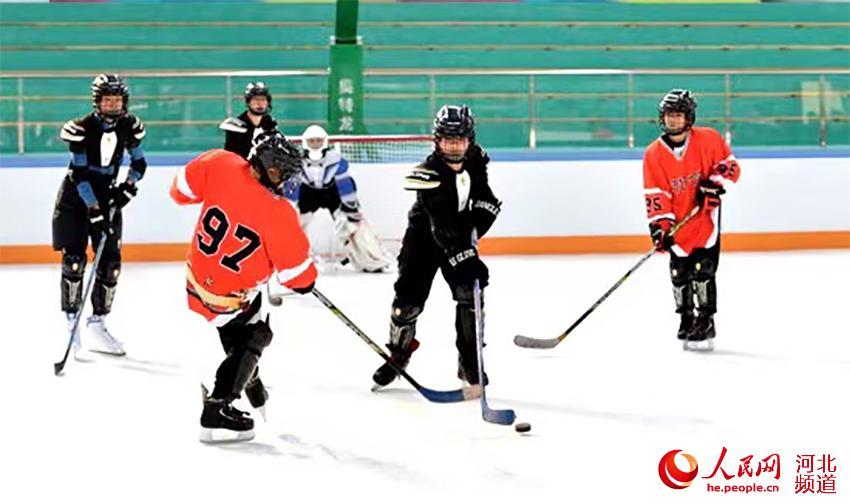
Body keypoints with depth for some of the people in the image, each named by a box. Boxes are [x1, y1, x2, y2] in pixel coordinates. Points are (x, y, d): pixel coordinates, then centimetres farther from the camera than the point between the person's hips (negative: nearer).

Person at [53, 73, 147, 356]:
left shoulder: (129, 126, -6)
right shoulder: (82, 129, -19)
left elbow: (139, 163, 7)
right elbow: (79, 174, -21)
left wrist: (128, 187, -11)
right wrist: (94, 211, -26)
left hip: (107, 195, 4)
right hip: (75, 197, -4)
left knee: (111, 261, 0)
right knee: (74, 259, -10)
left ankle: (98, 323, 9)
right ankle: (71, 320, 0)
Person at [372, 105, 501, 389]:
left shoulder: (475, 160, -10)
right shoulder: (430, 173, -30)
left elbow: (485, 200, 6)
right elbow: (441, 228, -38)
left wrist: (474, 228, -10)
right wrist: (463, 260, -47)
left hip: (461, 234, 4)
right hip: (425, 235, -4)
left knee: (470, 293, -10)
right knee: (409, 298, -8)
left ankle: (470, 362, 3)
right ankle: (397, 355, 16)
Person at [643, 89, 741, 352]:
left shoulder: (708, 139, -8)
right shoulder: (654, 154, -4)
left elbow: (729, 164, 0)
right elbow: (655, 194, -6)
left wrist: (714, 184, -16)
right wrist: (659, 223, -15)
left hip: (705, 214, -3)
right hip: (678, 222, 3)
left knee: (703, 269, -9)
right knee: (679, 273, 5)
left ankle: (705, 322, -3)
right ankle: (686, 318, 24)